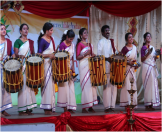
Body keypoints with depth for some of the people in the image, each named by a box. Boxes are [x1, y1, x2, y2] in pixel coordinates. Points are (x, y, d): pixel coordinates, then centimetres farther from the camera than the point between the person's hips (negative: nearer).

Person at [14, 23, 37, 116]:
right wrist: (20, 56, -27)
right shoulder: (18, 41, 1)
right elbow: (16, 54, -7)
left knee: (30, 85, 4)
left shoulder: (31, 42, 17)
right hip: (21, 66, -5)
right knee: (23, 86, -9)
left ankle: (29, 108, 9)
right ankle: (22, 109, -5)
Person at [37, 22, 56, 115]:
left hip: (51, 64, 8)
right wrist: (49, 55, -22)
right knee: (47, 84, -9)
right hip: (45, 64, -8)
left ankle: (51, 107, 15)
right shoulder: (42, 40, -9)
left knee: (51, 84, 9)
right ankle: (47, 108, -3)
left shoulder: (51, 39, 14)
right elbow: (39, 54, -12)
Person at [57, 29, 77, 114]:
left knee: (71, 87, 3)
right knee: (65, 86, -6)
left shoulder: (72, 45, 11)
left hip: (70, 68, 6)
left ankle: (70, 107, 6)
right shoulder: (62, 45, -9)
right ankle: (65, 107, -2)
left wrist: (73, 69, 7)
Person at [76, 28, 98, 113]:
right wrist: (85, 54, -20)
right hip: (84, 65, -7)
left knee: (92, 84, 3)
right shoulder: (79, 44, -3)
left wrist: (93, 55, 3)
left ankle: (90, 107, 8)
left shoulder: (89, 44, 18)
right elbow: (77, 57, -8)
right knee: (85, 85, -10)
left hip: (90, 65, 7)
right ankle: (84, 107, -6)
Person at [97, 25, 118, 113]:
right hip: (106, 66, -6)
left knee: (114, 86, 3)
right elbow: (99, 54, -4)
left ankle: (112, 105, 8)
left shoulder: (112, 41, 20)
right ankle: (107, 106, -5)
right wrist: (107, 58, -20)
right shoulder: (101, 42, 3)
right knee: (107, 86, -8)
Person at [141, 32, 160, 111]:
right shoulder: (143, 48, -3)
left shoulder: (152, 47, 17)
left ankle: (151, 105, 7)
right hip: (146, 67, -7)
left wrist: (156, 56, 2)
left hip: (153, 67, 7)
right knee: (148, 85, -9)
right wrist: (148, 53, -19)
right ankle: (147, 105, -6)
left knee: (153, 85, 4)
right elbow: (142, 60, -8)